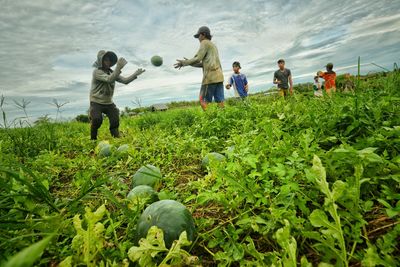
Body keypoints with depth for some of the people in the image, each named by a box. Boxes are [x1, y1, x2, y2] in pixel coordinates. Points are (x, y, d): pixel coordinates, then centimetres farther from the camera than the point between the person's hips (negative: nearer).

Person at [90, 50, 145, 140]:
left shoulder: (111, 72, 8)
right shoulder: (97, 72, -13)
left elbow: (125, 80, 1)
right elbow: (109, 79, -31)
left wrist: (135, 74, -13)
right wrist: (119, 67, -38)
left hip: (108, 103, 6)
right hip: (96, 102, -6)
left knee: (115, 121, -1)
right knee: (97, 120, -23)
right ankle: (93, 139, -2)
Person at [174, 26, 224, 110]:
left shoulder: (205, 43, 3)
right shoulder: (213, 46, 30)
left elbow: (197, 59, -8)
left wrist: (184, 63, 3)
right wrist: (189, 63, 26)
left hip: (210, 76, -8)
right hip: (219, 76, 8)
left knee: (204, 101, -6)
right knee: (220, 101, 1)